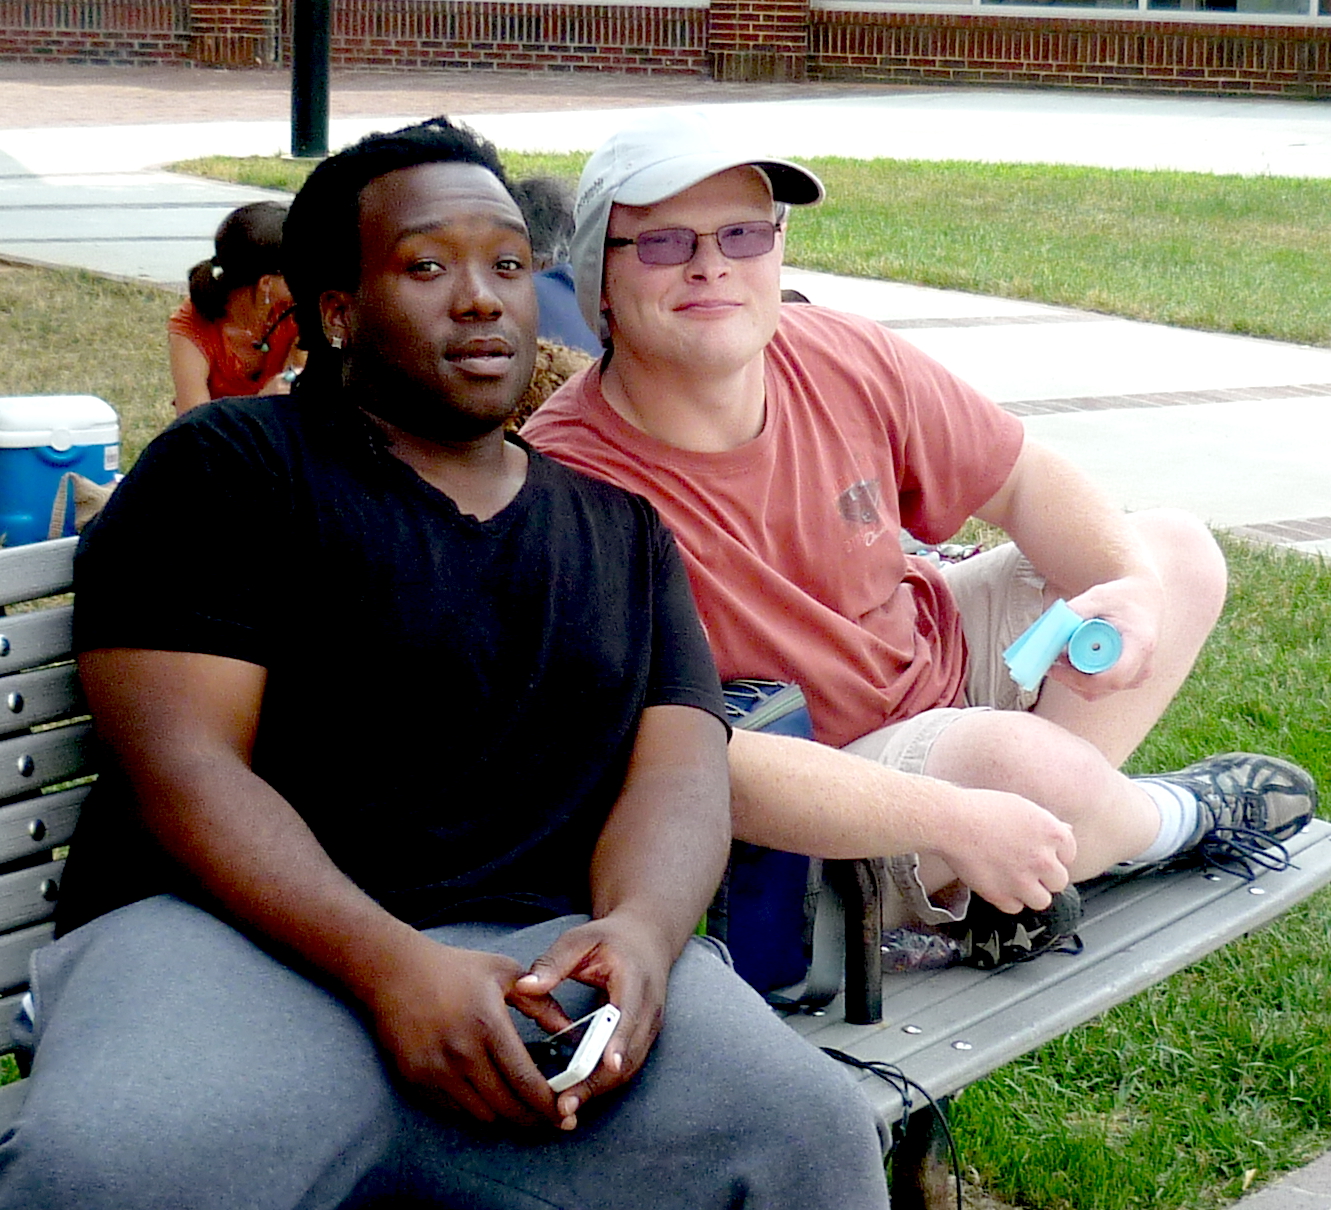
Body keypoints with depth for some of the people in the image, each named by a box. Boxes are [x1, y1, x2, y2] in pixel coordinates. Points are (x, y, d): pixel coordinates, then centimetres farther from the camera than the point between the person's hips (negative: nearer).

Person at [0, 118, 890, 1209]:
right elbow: (183, 762, -3)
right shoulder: (227, 467, 9)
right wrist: (393, 965, -20)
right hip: (253, 941, -3)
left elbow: (681, 765, 11)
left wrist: (639, 932, -16)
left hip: (543, 945, 4)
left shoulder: (624, 531, 24)